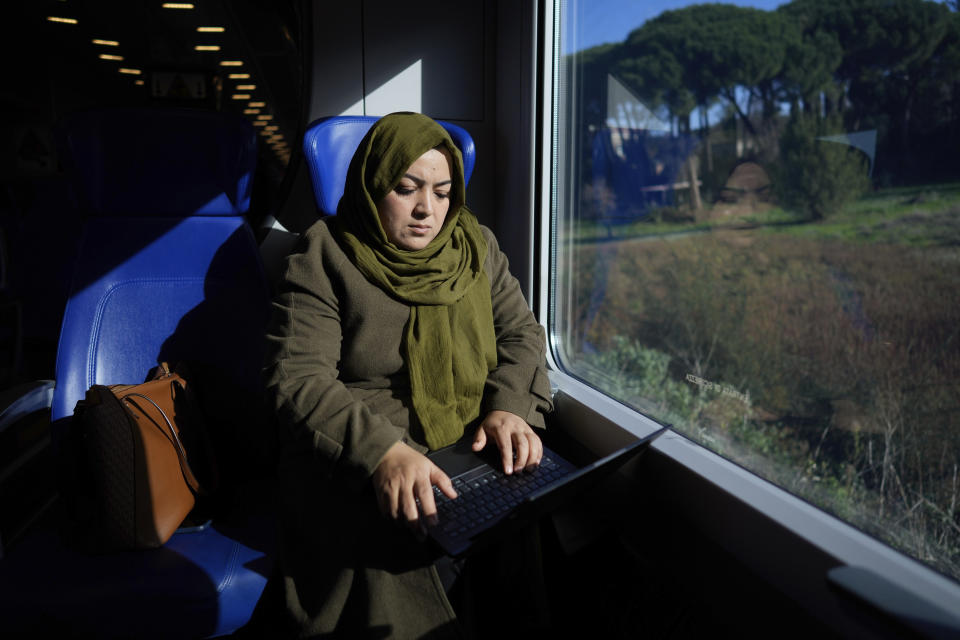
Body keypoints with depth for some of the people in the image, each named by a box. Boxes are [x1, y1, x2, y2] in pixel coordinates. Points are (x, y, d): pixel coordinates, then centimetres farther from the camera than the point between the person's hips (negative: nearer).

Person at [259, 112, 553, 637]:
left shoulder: (477, 247, 13)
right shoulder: (324, 259, -2)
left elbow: (522, 333, 13)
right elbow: (296, 380, -11)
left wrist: (508, 405, -9)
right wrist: (382, 450, -28)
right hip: (357, 472, -4)